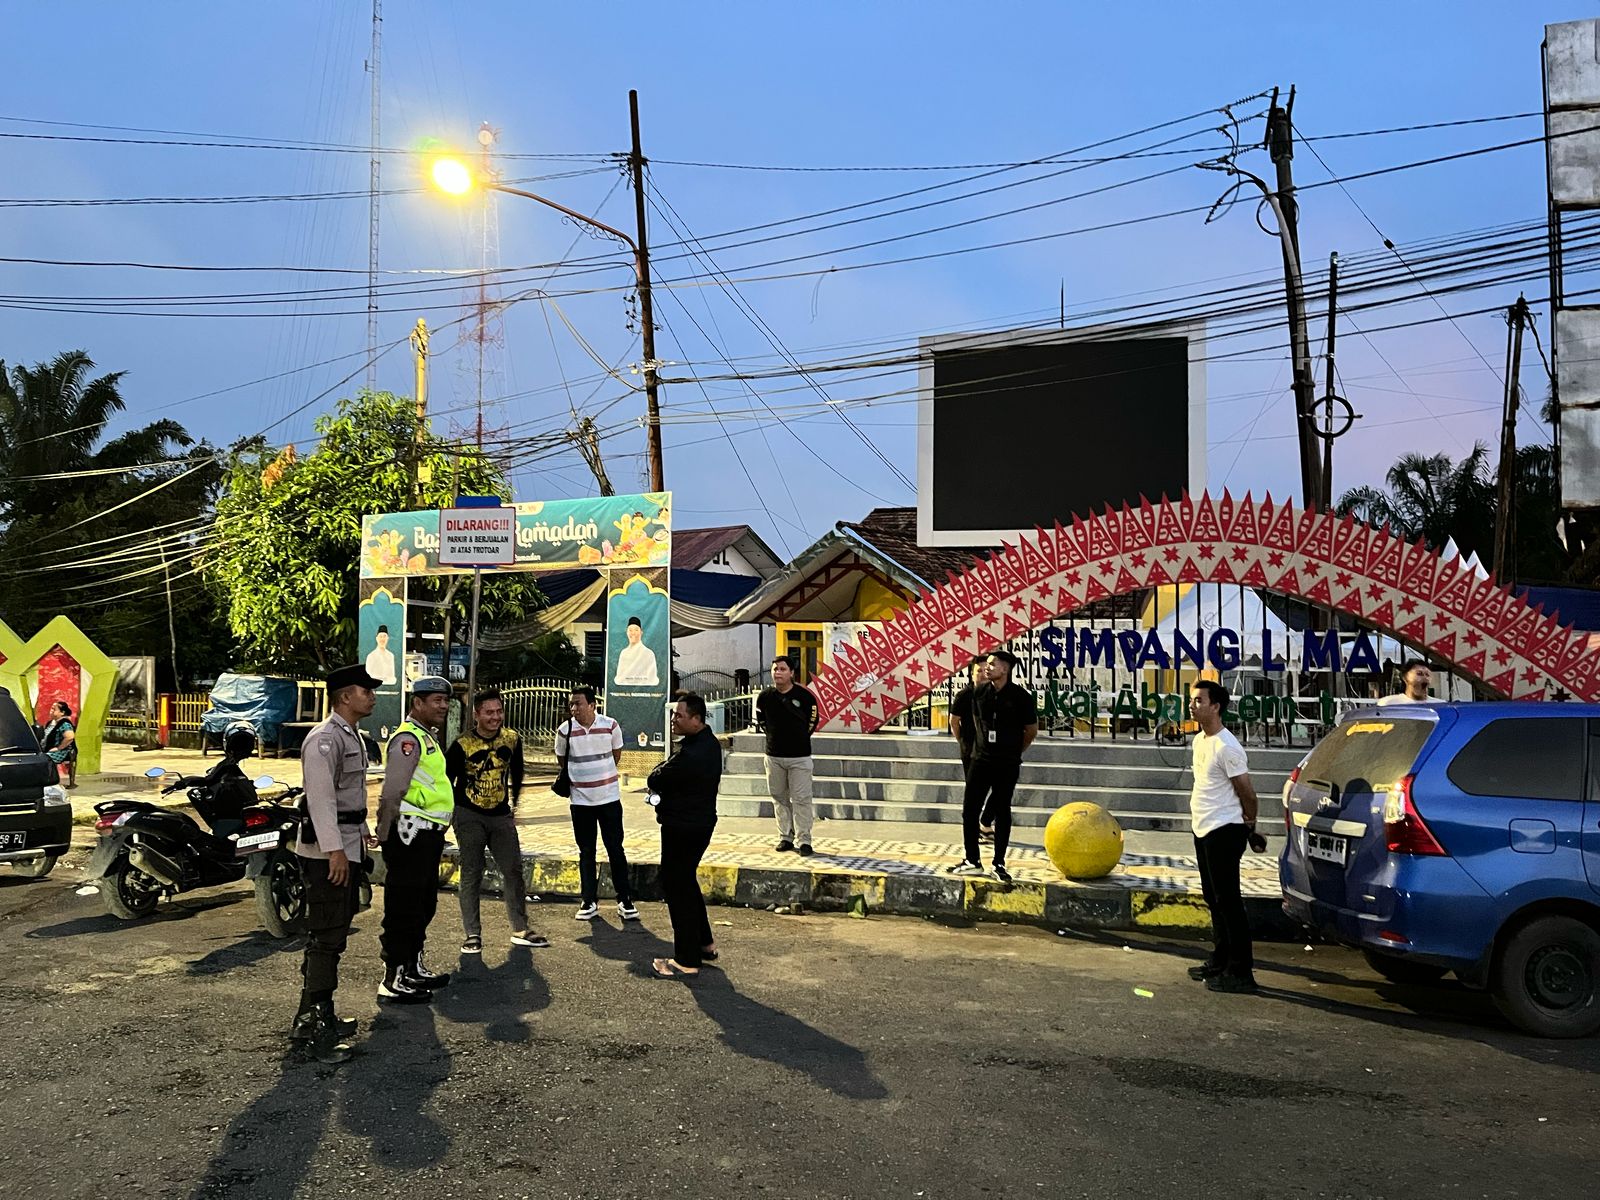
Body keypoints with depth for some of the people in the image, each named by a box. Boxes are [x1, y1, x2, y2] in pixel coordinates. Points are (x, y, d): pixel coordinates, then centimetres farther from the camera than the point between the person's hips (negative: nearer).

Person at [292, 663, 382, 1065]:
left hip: (347, 847, 10)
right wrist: (334, 849, -28)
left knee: (333, 934, 14)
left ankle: (317, 1015, 23)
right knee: (327, 937, -8)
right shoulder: (325, 739, -16)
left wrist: (362, 833, 28)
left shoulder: (353, 737, 16)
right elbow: (321, 797, -24)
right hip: (327, 851, -10)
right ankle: (313, 1023, -3)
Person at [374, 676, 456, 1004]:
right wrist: (386, 837, -18)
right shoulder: (408, 739, -15)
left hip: (428, 835, 10)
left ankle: (414, 968, 32)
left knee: (424, 906, 19)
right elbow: (391, 793, -20)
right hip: (411, 834, -10)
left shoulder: (428, 737, 18)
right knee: (403, 908, -4)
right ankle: (393, 980, 3)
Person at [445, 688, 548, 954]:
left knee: (513, 870, 4)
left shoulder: (512, 739, -1)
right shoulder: (463, 745, -13)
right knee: (471, 875, 0)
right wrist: (452, 812, 0)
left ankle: (520, 930, 14)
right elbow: (446, 779, -2)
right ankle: (472, 935, 9)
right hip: (469, 817, -4)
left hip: (501, 816, 4)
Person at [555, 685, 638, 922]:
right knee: (586, 852, 8)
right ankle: (589, 901, 17)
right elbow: (561, 760, 10)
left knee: (616, 850, 4)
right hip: (580, 800, 1)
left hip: (609, 797, 0)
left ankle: (625, 900, 12)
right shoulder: (565, 730, -8)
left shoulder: (610, 726, -8)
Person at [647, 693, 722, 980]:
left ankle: (687, 961, 5)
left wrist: (659, 772, 2)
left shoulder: (690, 755, -28)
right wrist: (665, 787, -4)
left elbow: (655, 780, -18)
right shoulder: (710, 742, 6)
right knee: (687, 882, 23)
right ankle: (705, 944, 33)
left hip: (682, 827, -10)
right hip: (701, 820, 10)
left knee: (677, 887, -1)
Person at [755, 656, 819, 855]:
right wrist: (773, 735, 12)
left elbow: (813, 720, 7)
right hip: (773, 756, 3)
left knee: (801, 799, -4)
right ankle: (785, 837, 19)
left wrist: (801, 737, 7)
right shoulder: (765, 696, 2)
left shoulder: (804, 695, -6)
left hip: (799, 756, -3)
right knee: (779, 798, 9)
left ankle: (804, 840, 1)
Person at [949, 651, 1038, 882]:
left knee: (1002, 813, 4)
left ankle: (999, 865, 13)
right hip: (981, 760, 4)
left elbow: (1031, 729, 3)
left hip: (1007, 765, -3)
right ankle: (972, 861, 12)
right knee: (969, 810, 1)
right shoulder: (980, 694, 2)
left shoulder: (1020, 696, -9)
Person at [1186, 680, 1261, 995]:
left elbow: (1247, 792, -15)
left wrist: (1248, 824, -1)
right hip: (1203, 830, 10)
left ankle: (1240, 973, -1)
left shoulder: (1226, 747, -19)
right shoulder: (1199, 740, 10)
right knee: (1215, 900, 17)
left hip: (1223, 832, -10)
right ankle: (1219, 962, 28)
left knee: (1228, 902, -6)